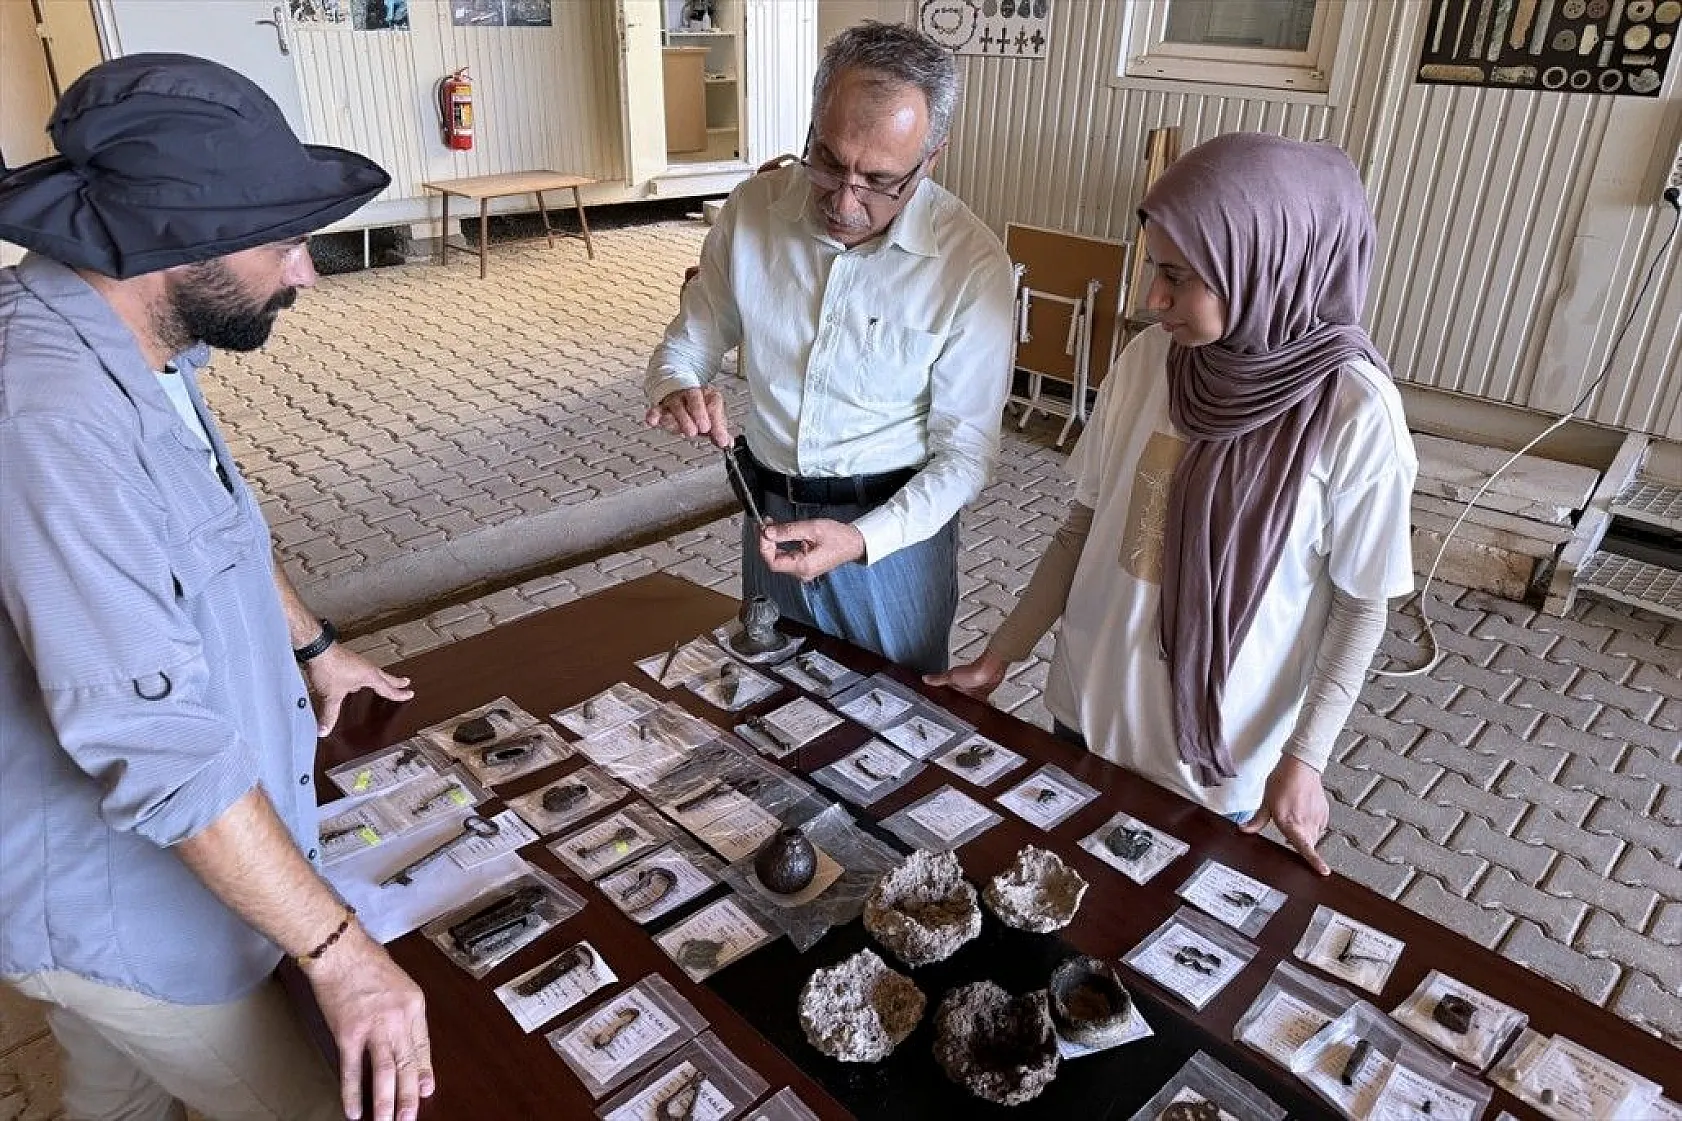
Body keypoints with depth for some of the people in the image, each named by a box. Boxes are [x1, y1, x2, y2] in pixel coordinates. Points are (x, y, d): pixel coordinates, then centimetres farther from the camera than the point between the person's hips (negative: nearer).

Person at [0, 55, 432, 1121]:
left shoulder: (122, 352, -2)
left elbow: (211, 515, 16)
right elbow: (159, 743, -36)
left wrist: (311, 643, 27)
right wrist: (339, 952, -30)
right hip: (121, 903, -9)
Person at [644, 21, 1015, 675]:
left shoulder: (973, 265, -19)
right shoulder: (753, 209, -9)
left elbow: (964, 454, -14)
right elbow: (687, 344, 2)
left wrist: (862, 541, -28)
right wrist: (678, 392, -22)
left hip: (895, 525, -3)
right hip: (769, 516, 4)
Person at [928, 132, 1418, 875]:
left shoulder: (1353, 410, -20)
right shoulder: (1147, 359, -9)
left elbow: (1360, 606, -10)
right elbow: (1085, 524, -1)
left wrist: (1304, 759, -13)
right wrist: (998, 656, 1)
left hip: (1224, 746, -3)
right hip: (1095, 706, 4)